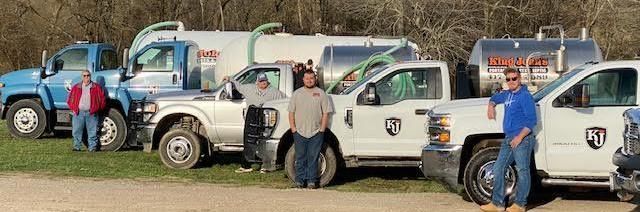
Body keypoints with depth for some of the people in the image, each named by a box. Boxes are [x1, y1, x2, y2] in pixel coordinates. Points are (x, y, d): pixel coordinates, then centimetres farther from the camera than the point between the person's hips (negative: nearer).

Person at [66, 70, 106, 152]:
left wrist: (97, 109, 3)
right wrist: (73, 109, 6)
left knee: (92, 132, 0)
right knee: (77, 131, 2)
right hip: (79, 113, 1)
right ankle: (77, 147, 10)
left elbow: (102, 100, 8)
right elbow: (70, 99, 16)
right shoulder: (76, 88, 11)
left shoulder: (97, 88, 6)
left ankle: (92, 147, 5)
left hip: (91, 114, -1)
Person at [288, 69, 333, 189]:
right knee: (300, 158, 3)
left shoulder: (321, 94, 5)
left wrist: (322, 130, -5)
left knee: (313, 158, 1)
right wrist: (293, 128, -1)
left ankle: (312, 181, 6)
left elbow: (326, 113, 3)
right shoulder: (297, 94, 9)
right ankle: (300, 181, 8)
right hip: (299, 132, 1)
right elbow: (291, 112, 8)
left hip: (316, 133, -1)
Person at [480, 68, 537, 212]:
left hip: (522, 139, -9)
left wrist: (520, 137, -21)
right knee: (498, 169, 7)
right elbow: (494, 98, 40)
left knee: (522, 171, -4)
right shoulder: (507, 95, 16)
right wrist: (491, 107, 19)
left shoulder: (525, 96, -9)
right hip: (508, 139, 9)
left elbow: (532, 120, -15)